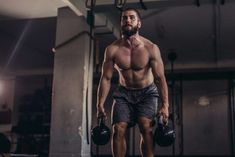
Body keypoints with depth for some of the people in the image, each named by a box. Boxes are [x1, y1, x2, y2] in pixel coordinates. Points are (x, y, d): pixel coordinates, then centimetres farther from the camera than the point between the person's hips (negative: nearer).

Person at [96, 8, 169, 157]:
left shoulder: (151, 48, -18)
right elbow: (106, 78, -9)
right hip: (124, 93, 2)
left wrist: (165, 105, -25)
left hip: (147, 92, -1)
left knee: (146, 126, -21)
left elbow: (160, 78, -18)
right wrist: (100, 104, -12)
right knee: (118, 129, -11)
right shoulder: (112, 49, -13)